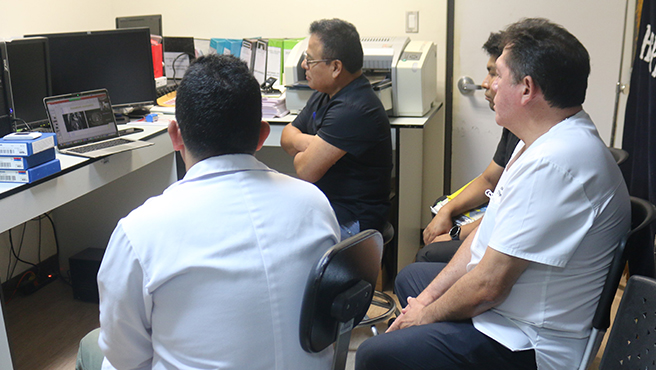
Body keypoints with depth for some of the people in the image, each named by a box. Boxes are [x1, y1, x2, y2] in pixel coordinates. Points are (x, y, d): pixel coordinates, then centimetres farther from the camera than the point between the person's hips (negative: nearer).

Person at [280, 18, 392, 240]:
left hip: (350, 220, -9)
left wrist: (300, 153, 0)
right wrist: (309, 143, -10)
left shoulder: (353, 110, -25)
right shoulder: (324, 95, 9)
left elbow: (306, 171, -23)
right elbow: (287, 136, 12)